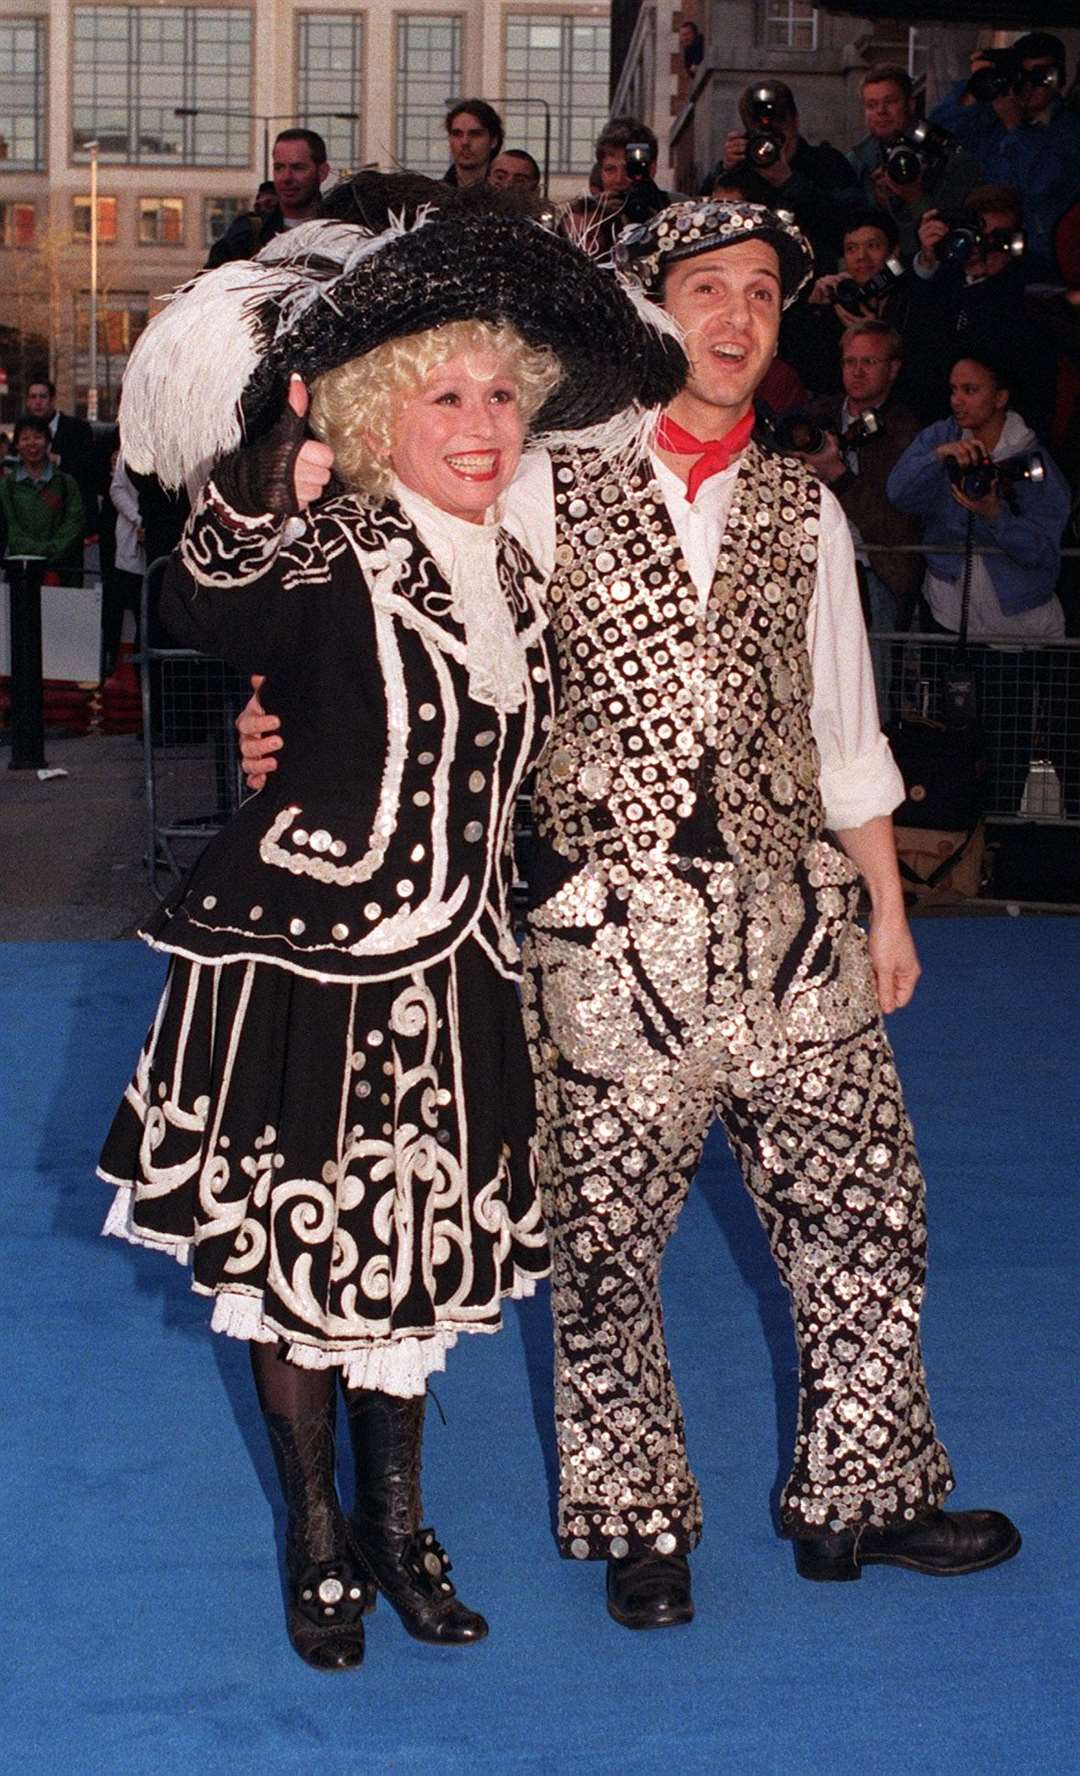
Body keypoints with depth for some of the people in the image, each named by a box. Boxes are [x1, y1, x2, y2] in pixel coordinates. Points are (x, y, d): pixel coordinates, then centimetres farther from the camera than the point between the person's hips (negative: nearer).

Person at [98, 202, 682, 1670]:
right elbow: (202, 617, -35)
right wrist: (277, 489, -44)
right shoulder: (324, 556, -14)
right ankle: (318, 1539, 25)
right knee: (298, 1253, 7)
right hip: (298, 958, -5)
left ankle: (400, 1521, 31)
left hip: (447, 969, 5)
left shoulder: (515, 571, 6)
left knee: (418, 1254, 14)